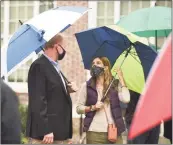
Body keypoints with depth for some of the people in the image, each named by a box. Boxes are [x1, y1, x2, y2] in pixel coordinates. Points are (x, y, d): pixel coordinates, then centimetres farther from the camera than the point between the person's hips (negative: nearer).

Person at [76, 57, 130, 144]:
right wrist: (92, 107, -10)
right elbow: (78, 108, 7)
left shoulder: (115, 84, 7)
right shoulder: (86, 86, 6)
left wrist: (121, 79, -3)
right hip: (94, 132, -1)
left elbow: (126, 99, -11)